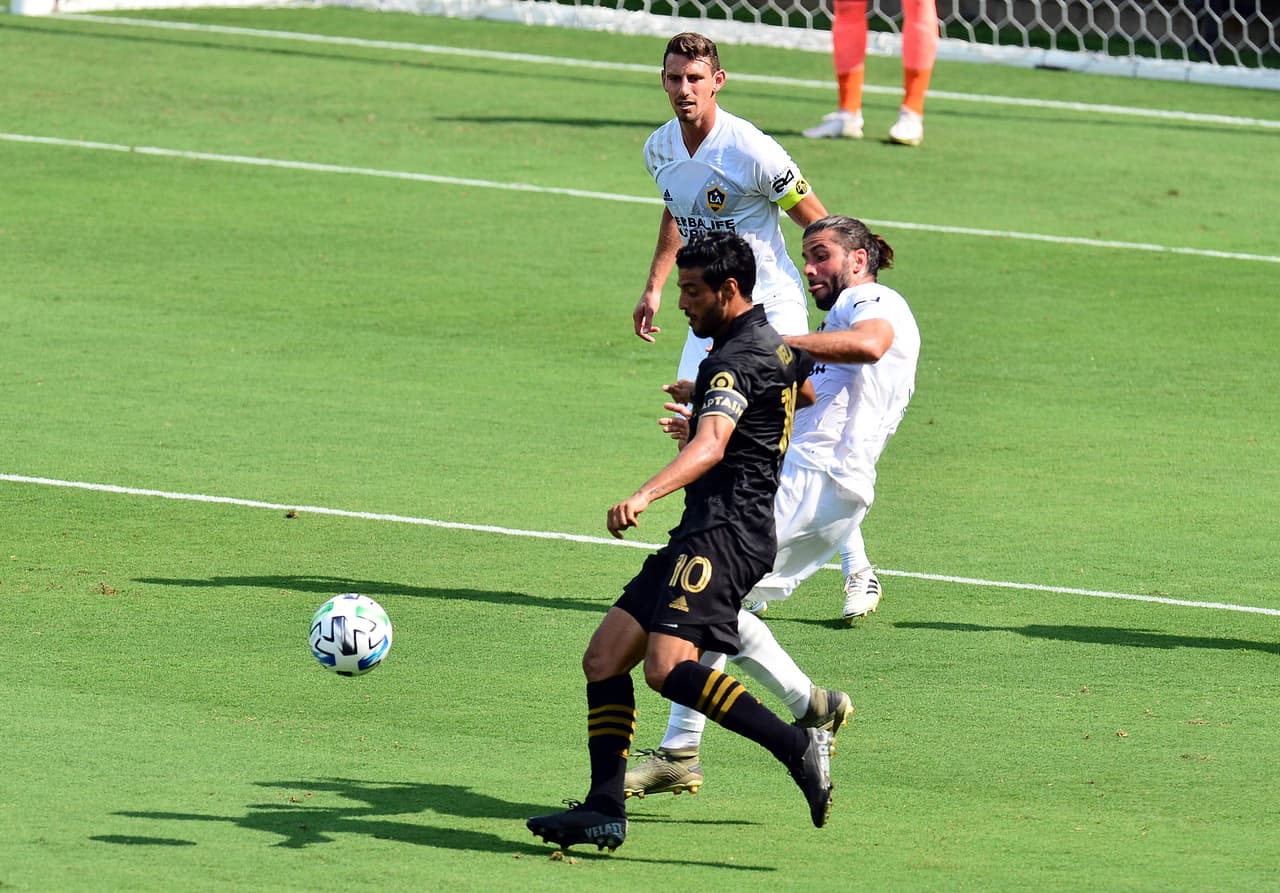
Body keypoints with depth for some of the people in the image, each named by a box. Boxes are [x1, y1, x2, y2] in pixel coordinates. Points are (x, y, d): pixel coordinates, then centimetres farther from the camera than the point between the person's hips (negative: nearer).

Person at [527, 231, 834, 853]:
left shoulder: (737, 359, -12)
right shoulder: (778, 347, 19)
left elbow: (711, 446, -30)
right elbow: (811, 390, 43)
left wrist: (646, 494, -45)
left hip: (725, 531, -11)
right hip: (699, 538, 11)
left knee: (668, 668, -27)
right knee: (603, 658, 5)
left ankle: (799, 748, -23)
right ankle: (605, 809, 1)